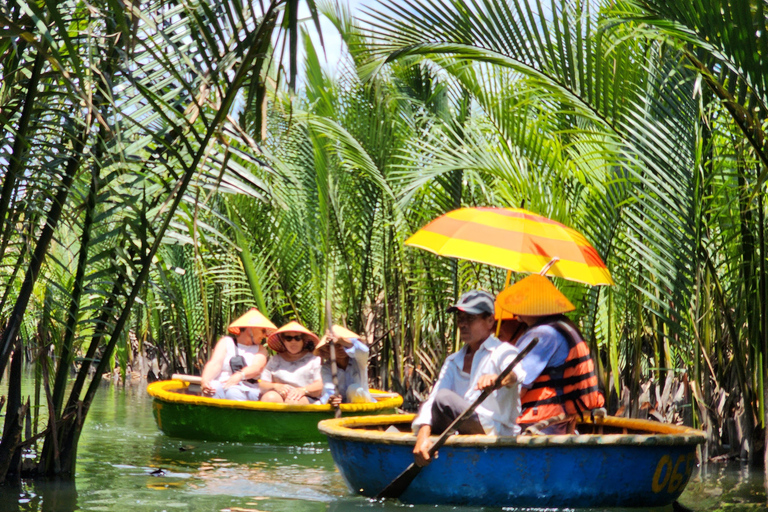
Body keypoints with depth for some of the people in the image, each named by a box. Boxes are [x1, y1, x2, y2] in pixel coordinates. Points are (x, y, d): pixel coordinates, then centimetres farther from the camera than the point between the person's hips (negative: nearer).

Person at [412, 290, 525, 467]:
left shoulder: (503, 352, 1)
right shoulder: (453, 362, 18)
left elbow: (519, 375, -24)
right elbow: (431, 399, 1)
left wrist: (498, 379, -49)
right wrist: (423, 434, -19)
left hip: (498, 432, -6)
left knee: (444, 399, -23)